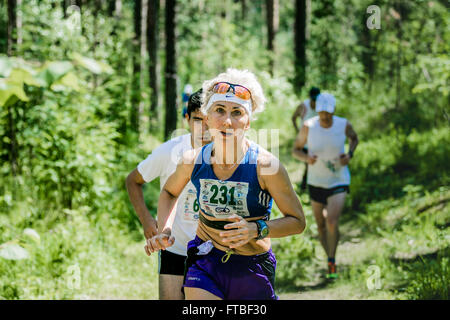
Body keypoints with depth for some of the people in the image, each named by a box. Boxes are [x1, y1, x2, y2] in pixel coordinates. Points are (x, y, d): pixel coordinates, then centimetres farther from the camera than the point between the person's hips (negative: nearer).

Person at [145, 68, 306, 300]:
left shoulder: (264, 164, -18)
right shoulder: (193, 161, -8)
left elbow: (297, 221, -10)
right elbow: (169, 192, 16)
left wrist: (256, 230, -26)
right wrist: (164, 230, 0)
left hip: (252, 268, -1)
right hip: (205, 263, 1)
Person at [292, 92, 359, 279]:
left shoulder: (343, 125, -10)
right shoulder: (308, 127, -12)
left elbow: (354, 139, 12)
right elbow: (296, 149, 0)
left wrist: (349, 155, -8)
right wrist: (306, 158, -23)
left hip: (339, 181, -1)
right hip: (316, 182, 2)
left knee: (332, 222, -19)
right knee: (321, 225, 10)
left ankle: (332, 261, -1)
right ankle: (330, 259, 32)